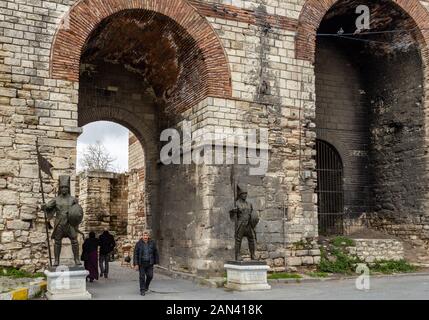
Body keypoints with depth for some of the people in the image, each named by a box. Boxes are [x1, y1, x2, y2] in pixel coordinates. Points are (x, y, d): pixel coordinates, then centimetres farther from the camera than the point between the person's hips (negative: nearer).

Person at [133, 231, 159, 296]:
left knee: (150, 276, 3)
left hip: (150, 263, 2)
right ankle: (142, 290, 13)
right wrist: (136, 264, -10)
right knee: (142, 277, 1)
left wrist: (156, 261, 5)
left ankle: (146, 286, 31)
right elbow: (135, 254, -6)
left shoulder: (152, 243, -1)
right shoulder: (139, 244, -6)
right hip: (141, 263, -2)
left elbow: (155, 253, 6)